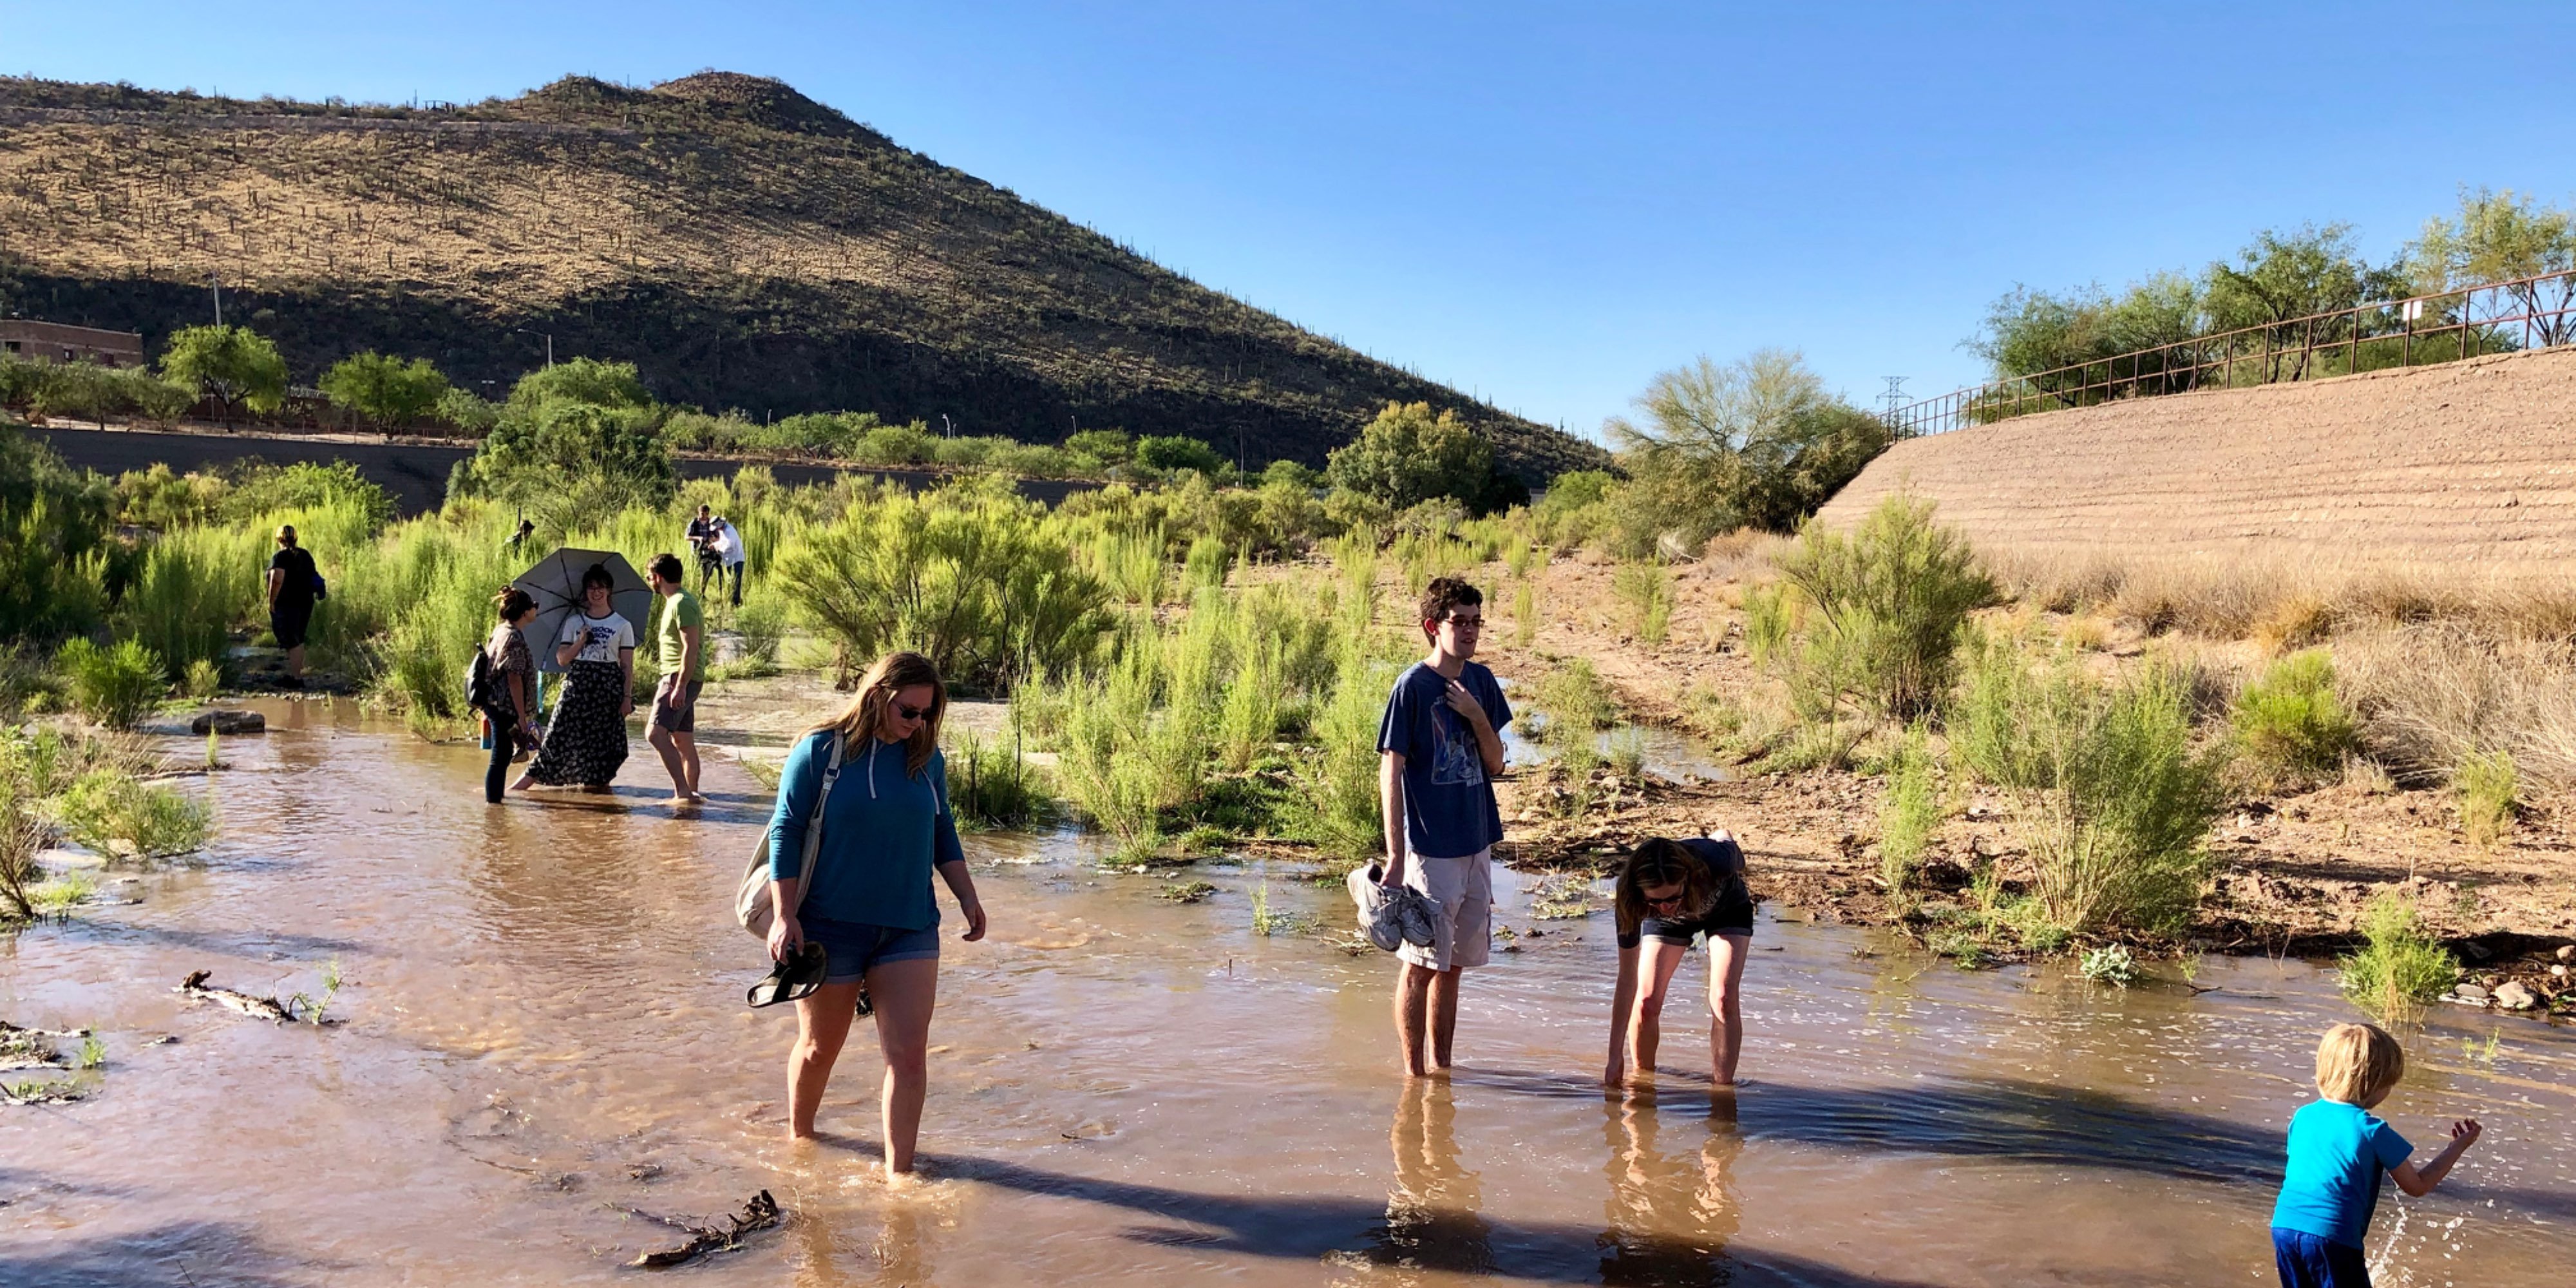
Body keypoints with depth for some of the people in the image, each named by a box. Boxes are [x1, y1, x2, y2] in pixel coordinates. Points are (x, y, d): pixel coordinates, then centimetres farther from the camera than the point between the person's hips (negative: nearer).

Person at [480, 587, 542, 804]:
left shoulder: (501, 630, 12)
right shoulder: (514, 638, -17)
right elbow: (514, 679, -20)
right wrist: (522, 718, -17)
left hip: (495, 703, 10)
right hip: (506, 708, -10)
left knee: (502, 758, 18)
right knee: (501, 758, -3)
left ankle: (494, 800, 25)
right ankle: (494, 802, 1)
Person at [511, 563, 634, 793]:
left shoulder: (623, 625, 3)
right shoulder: (573, 622, 10)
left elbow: (627, 666, 0)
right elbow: (561, 659, 7)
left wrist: (627, 697, -7)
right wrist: (581, 642, -8)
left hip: (608, 687, -1)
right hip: (577, 684, 2)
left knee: (602, 739, -4)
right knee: (559, 736, -4)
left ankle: (598, 782, 6)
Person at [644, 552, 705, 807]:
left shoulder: (681, 604, -14)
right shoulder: (678, 601, 19)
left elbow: (691, 647, -22)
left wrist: (680, 687, -25)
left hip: (680, 679, -11)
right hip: (679, 680, 11)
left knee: (655, 733, -19)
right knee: (683, 740, 12)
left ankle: (683, 792, -22)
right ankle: (691, 793, 15)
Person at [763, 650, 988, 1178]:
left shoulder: (927, 758, 5)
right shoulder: (821, 750, -8)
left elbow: (943, 836, 16)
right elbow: (784, 832, -7)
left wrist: (968, 897, 8)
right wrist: (785, 915, -12)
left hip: (910, 930, 3)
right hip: (831, 926, -3)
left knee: (909, 1054, -6)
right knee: (819, 1047, 14)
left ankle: (898, 1170, 3)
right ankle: (799, 1138, 40)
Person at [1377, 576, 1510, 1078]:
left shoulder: (1481, 682, 7)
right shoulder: (1412, 687, -11)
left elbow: (1495, 764, 10)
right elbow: (1390, 771, -12)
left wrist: (1478, 716, -9)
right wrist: (1395, 854, -16)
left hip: (1475, 844, 6)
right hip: (1430, 848, -6)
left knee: (1453, 963, 14)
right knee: (1421, 963, 3)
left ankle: (1441, 1065, 26)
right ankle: (1414, 1073, 13)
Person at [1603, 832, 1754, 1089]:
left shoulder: (1715, 862, -46)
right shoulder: (1630, 901, -39)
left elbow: (1725, 838, -18)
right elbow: (1627, 979, -32)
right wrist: (1615, 1057, -31)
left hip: (1727, 910, -1)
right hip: (1669, 923, 1)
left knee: (1724, 999, -19)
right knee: (1646, 1001, -11)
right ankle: (1643, 1078, 12)